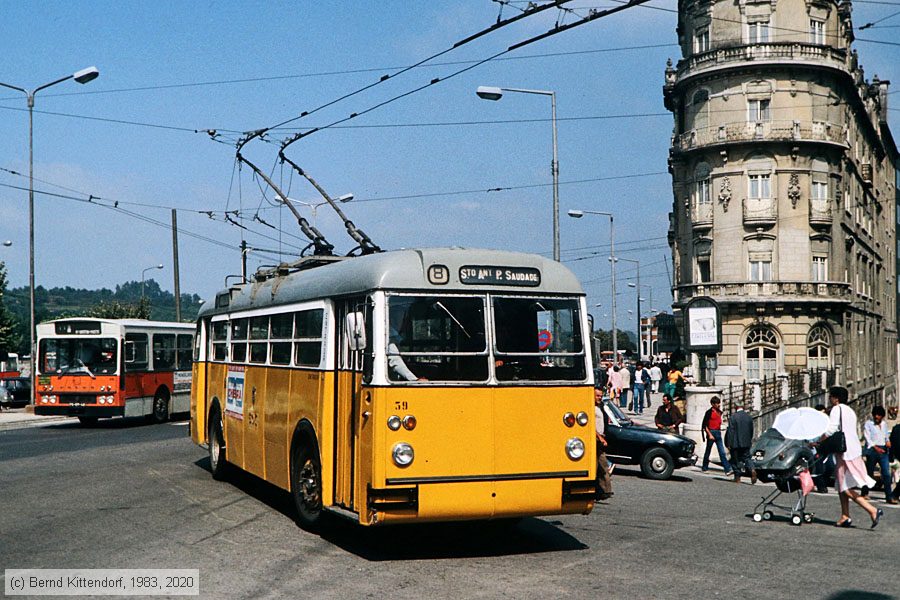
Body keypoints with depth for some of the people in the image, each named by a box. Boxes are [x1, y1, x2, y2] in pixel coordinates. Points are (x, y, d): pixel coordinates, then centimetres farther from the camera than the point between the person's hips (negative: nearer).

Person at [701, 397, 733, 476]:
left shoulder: (719, 412, 11)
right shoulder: (709, 412, -10)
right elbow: (704, 425, -12)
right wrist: (709, 434, -17)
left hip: (718, 433, 6)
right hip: (711, 432, -6)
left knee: (722, 452, -2)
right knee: (708, 451, 7)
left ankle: (727, 469, -9)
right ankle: (704, 468, 20)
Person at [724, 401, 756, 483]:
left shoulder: (733, 417, -13)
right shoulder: (749, 416, 4)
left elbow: (730, 431, -14)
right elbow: (751, 431, 10)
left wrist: (729, 444, -10)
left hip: (735, 443, -4)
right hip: (746, 443, 4)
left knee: (735, 460, 6)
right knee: (747, 458, 12)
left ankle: (737, 478, 10)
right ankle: (752, 470, -14)